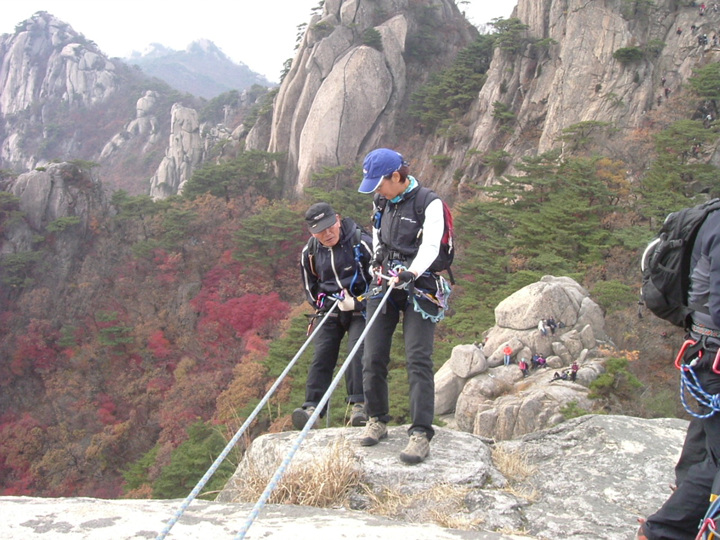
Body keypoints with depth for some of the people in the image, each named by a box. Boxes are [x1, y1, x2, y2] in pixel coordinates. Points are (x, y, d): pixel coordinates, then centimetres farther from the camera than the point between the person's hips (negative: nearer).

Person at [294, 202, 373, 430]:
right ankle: (312, 406, -11)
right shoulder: (310, 251, 1)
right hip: (330, 311, 4)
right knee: (322, 356, -8)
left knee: (357, 351, -18)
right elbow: (309, 285, 15)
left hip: (360, 308, -3)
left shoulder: (361, 242, -13)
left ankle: (359, 404, -14)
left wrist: (358, 303, -13)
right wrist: (323, 304, 3)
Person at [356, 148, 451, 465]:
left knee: (418, 359, -12)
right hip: (384, 286, 6)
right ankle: (377, 421, 19)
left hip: (418, 289, -6)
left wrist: (411, 273, -38)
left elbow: (430, 246, -23)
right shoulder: (381, 202, 9)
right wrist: (378, 259, 10)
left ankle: (421, 434, -9)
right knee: (373, 358, 3)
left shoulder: (429, 204, -11)